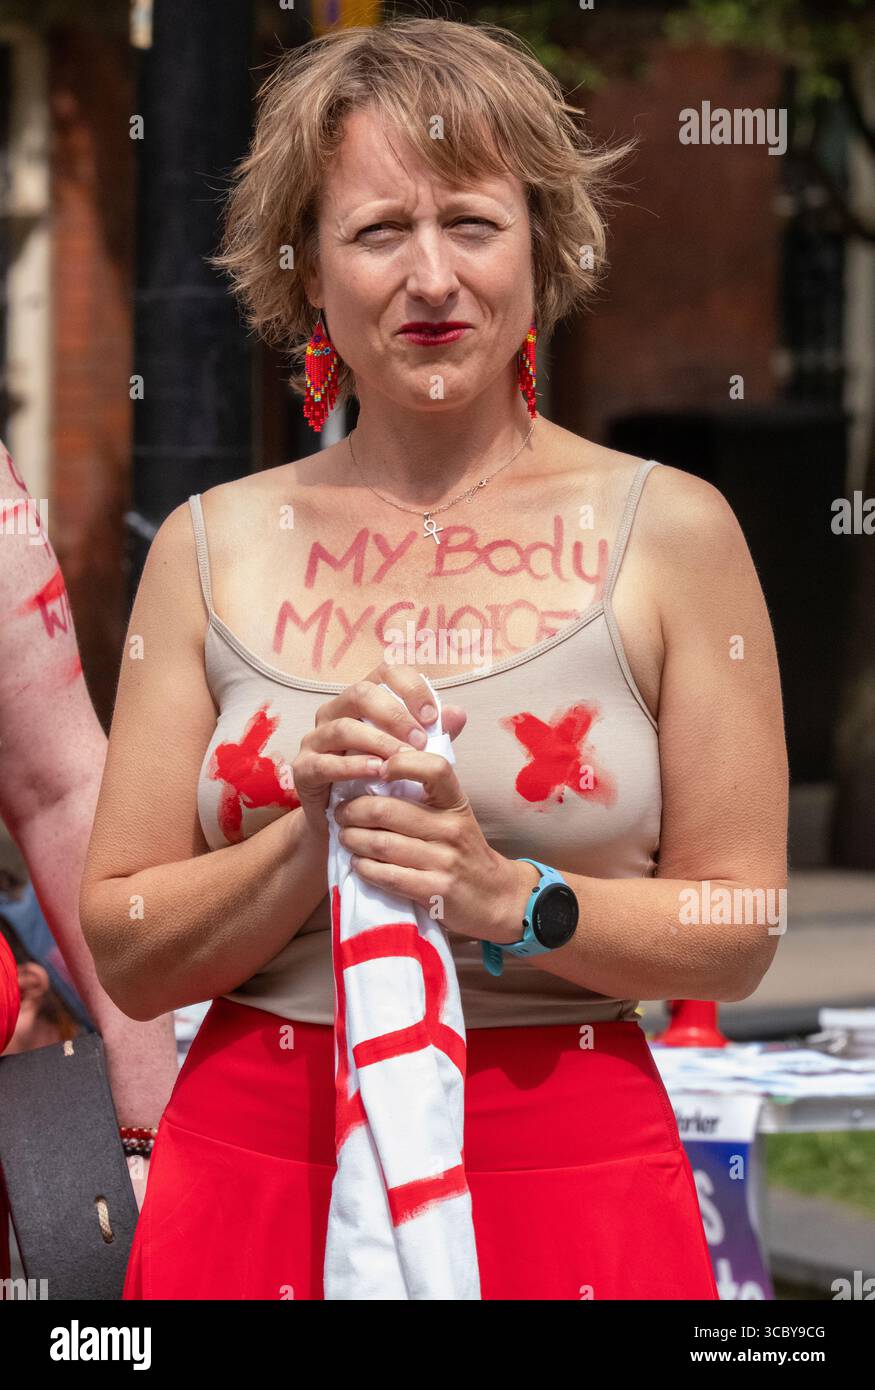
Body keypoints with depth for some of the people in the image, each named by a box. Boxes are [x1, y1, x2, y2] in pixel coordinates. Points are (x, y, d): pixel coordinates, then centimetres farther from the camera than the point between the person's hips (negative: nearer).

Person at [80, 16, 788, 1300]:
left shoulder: (669, 531, 0)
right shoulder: (212, 546, 4)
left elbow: (739, 935, -2)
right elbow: (126, 958, 2)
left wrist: (506, 898, -17)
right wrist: (316, 839, -14)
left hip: (564, 1182, -1)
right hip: (256, 1174, 1)